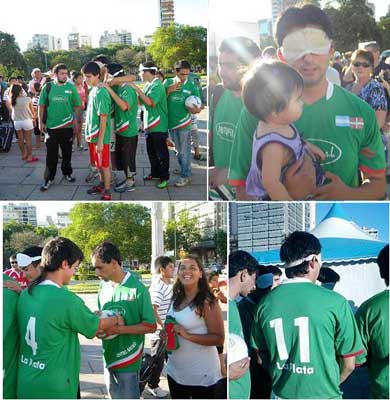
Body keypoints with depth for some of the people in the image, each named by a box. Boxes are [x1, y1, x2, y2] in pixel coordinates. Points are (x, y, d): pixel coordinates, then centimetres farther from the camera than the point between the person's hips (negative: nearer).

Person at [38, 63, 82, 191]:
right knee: (51, 154, 3)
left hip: (67, 126, 1)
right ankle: (49, 178, 12)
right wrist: (41, 122, -2)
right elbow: (42, 106, 2)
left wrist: (79, 121, -1)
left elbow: (77, 106, 2)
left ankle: (67, 172, 32)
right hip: (51, 126, -1)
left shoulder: (71, 88, -2)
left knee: (67, 152, 14)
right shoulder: (48, 87, -2)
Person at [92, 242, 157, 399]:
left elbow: (150, 326, -14)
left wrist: (118, 329, -22)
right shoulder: (103, 286, 3)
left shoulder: (137, 288, -16)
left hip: (128, 359, -6)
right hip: (108, 357, 6)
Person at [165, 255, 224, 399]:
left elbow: (219, 339, -19)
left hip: (201, 374, -7)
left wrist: (187, 335, -27)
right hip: (175, 371, 7)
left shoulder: (207, 302, -16)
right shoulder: (176, 299, 5)